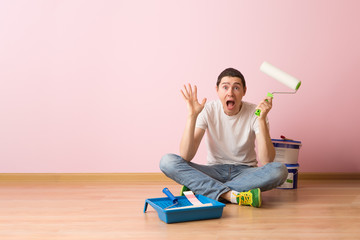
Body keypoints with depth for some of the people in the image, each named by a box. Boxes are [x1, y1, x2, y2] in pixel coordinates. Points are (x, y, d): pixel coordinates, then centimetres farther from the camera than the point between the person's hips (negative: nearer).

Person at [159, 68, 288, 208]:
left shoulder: (254, 113, -10)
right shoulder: (208, 110, -9)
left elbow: (266, 161, -22)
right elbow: (186, 156, -20)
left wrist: (262, 119, -28)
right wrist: (192, 116, -27)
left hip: (245, 172, 0)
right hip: (214, 171, 0)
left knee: (279, 171, -32)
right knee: (167, 162, -23)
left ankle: (198, 189, -27)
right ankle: (231, 195, -33)